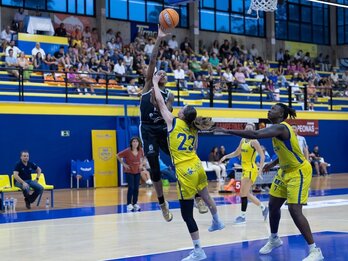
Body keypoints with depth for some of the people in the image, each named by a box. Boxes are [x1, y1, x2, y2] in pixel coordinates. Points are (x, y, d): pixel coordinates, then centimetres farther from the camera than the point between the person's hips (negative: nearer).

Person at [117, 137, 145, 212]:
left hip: (137, 171, 4)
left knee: (136, 188, 4)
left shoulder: (141, 151, -5)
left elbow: (143, 157, 16)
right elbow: (118, 156, -8)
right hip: (129, 171, -4)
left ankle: (135, 203, 15)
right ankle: (129, 204, -4)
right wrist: (123, 164, -10)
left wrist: (142, 164, 3)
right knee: (131, 187, -11)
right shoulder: (127, 151, -17)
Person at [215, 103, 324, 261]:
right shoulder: (277, 128, 7)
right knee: (273, 205, 14)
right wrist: (273, 163, 17)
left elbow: (255, 134, -39)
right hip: (286, 170, 10)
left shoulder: (280, 128, -25)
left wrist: (228, 131, -37)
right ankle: (274, 239, 37)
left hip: (299, 171, -10)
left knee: (294, 209, -18)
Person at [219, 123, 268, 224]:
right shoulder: (243, 140, 10)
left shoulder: (254, 142, -12)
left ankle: (243, 216, 2)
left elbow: (262, 156, -16)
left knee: (243, 193, -7)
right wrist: (226, 156, 9)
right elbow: (236, 153, 22)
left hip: (251, 170, -8)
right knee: (246, 194, 14)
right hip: (245, 169, 8)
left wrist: (260, 169, -25)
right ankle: (263, 208, 27)